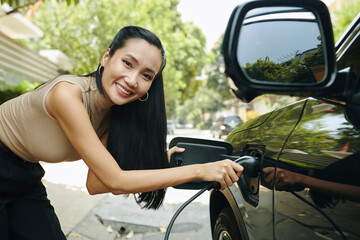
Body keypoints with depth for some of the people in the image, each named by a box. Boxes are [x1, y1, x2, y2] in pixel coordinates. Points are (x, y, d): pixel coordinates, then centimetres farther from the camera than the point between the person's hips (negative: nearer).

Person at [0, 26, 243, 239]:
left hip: (26, 176, 6)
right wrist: (199, 170, -34)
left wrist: (158, 162, -20)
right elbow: (114, 181, -34)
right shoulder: (67, 93, -34)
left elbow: (95, 184, -12)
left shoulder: (111, 114, -11)